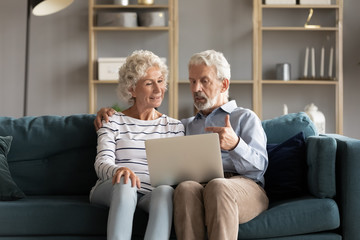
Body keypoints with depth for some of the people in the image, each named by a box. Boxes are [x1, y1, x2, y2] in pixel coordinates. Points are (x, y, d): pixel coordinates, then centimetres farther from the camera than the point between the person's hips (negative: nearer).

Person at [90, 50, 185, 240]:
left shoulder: (174, 127, 21)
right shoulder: (113, 122, 13)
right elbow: (102, 163, -3)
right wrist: (118, 170, -28)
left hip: (151, 195, 1)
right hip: (112, 190, -1)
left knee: (165, 191, -35)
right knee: (125, 184, -37)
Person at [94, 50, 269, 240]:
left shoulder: (245, 118, 21)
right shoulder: (186, 125, 35)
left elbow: (259, 166, 5)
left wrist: (235, 145, -16)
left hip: (243, 185, -2)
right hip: (198, 185, 2)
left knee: (218, 186, -39)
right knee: (186, 188, -35)